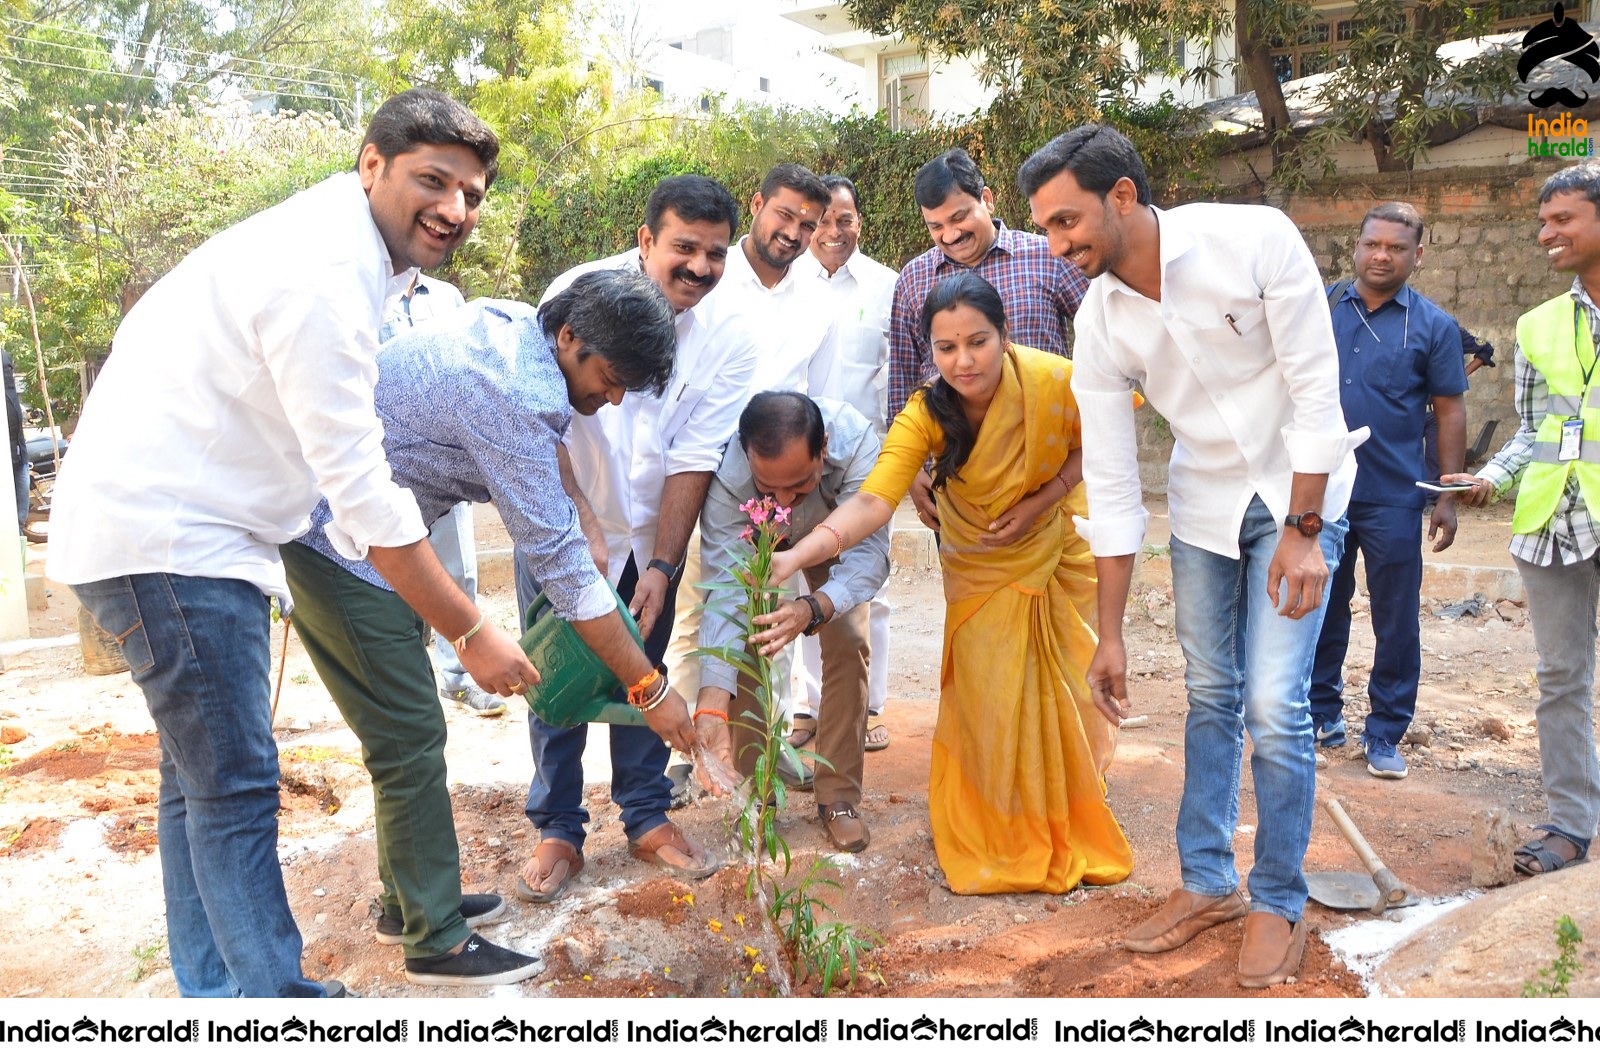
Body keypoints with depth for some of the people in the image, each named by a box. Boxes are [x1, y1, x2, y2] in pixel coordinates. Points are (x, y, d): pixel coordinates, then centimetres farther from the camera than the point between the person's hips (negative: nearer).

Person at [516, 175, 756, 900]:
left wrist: (662, 565, -15)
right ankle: (558, 828, 17)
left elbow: (694, 458, -11)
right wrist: (583, 529, -25)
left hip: (648, 534, 2)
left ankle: (647, 816, 26)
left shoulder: (729, 340, -12)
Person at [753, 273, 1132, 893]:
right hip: (979, 567, 0)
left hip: (1057, 553, 1)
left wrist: (1041, 500, -20)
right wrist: (797, 555, -58)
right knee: (988, 702, -3)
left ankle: (1068, 834, 30)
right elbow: (874, 500, -42)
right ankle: (996, 846, 17)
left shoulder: (1054, 382, -29)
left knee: (1063, 693, 8)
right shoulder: (925, 415, -29)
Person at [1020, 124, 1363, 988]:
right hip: (1204, 501, 4)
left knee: (1274, 705, -9)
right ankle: (1208, 882, 25)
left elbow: (1315, 388, -18)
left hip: (1298, 491, -4)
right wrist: (1109, 638, -5)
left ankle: (1279, 903, 11)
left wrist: (1302, 531, -19)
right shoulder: (1099, 321, -11)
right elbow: (1112, 488, -7)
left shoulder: (1255, 240, -24)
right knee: (1211, 697, 9)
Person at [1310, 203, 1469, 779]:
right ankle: (1324, 712, 28)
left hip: (1393, 499, -2)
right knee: (1322, 609, 13)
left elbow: (1450, 413, 1)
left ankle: (1385, 733, 17)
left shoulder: (1434, 326, -1)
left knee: (1396, 622, 4)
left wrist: (1448, 498, -4)